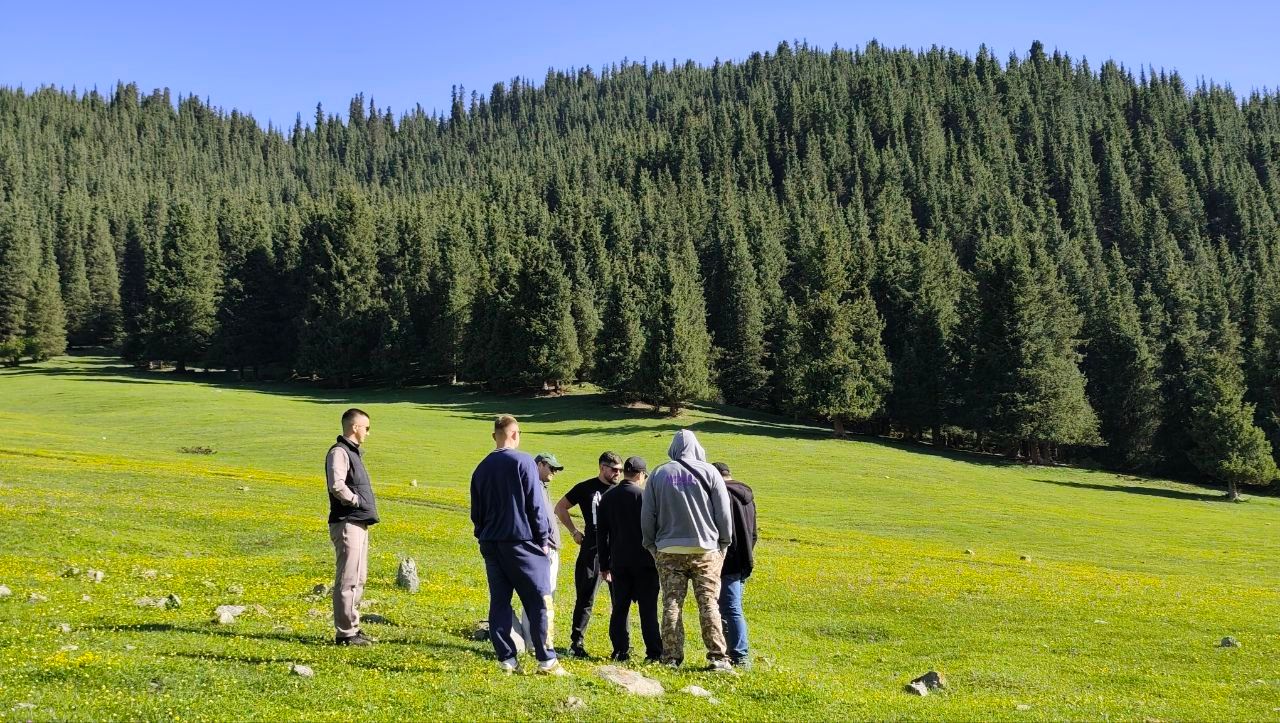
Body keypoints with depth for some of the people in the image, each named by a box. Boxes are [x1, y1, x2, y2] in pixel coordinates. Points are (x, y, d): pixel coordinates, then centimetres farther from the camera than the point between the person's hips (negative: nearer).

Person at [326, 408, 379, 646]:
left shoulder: (353, 452, 19)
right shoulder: (339, 452, -11)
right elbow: (337, 486, -25)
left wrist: (366, 505, 8)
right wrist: (356, 501, -13)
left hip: (359, 524, 10)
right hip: (347, 525, -10)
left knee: (358, 579, 15)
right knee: (348, 580, -7)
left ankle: (352, 628, 23)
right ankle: (345, 633, -4)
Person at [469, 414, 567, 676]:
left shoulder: (481, 468, 9)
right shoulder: (523, 462, -8)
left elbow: (476, 511, 15)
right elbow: (536, 505, -9)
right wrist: (544, 540, -2)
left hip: (490, 544, 6)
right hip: (522, 543, -6)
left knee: (499, 602, 8)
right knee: (539, 601, 0)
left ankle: (506, 659, 9)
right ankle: (546, 660, 1)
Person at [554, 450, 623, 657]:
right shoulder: (586, 488, 2)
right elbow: (560, 508, 11)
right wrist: (575, 532, 5)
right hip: (591, 551, -3)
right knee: (585, 599, 1)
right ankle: (576, 642, 8)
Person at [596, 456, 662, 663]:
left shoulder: (607, 497, 8)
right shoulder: (644, 495, -8)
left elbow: (601, 534, 10)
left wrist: (604, 565, 15)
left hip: (618, 562, 4)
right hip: (644, 561, -4)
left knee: (619, 608, 9)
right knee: (648, 608, -1)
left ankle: (620, 651, 10)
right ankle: (654, 653, 0)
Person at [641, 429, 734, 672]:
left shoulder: (658, 474, 6)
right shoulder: (709, 472, 0)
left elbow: (647, 516, 7)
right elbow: (723, 513, 1)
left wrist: (652, 546, 16)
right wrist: (724, 543, 11)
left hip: (668, 551, 1)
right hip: (705, 549, -1)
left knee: (671, 605, 6)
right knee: (709, 604, 1)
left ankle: (671, 657, 6)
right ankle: (718, 657, -1)